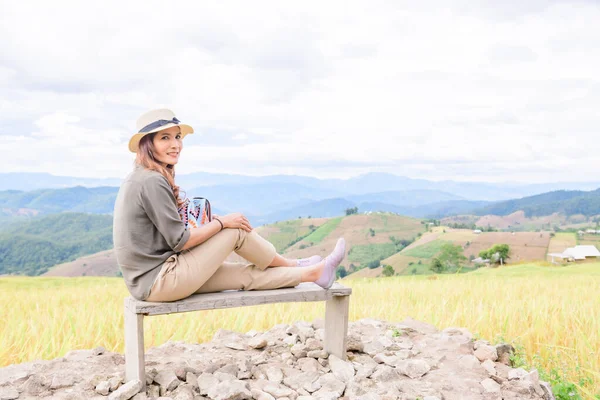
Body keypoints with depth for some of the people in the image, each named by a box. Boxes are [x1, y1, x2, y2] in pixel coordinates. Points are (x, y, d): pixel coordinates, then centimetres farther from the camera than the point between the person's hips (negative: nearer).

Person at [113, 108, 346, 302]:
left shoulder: (140, 178, 11)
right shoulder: (152, 182, -20)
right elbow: (179, 241, -19)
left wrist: (174, 208, 4)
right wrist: (222, 222, -9)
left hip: (149, 281, 9)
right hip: (159, 281, -9)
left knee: (248, 274, 11)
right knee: (236, 230, -3)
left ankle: (313, 272, 24)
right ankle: (290, 265, 18)